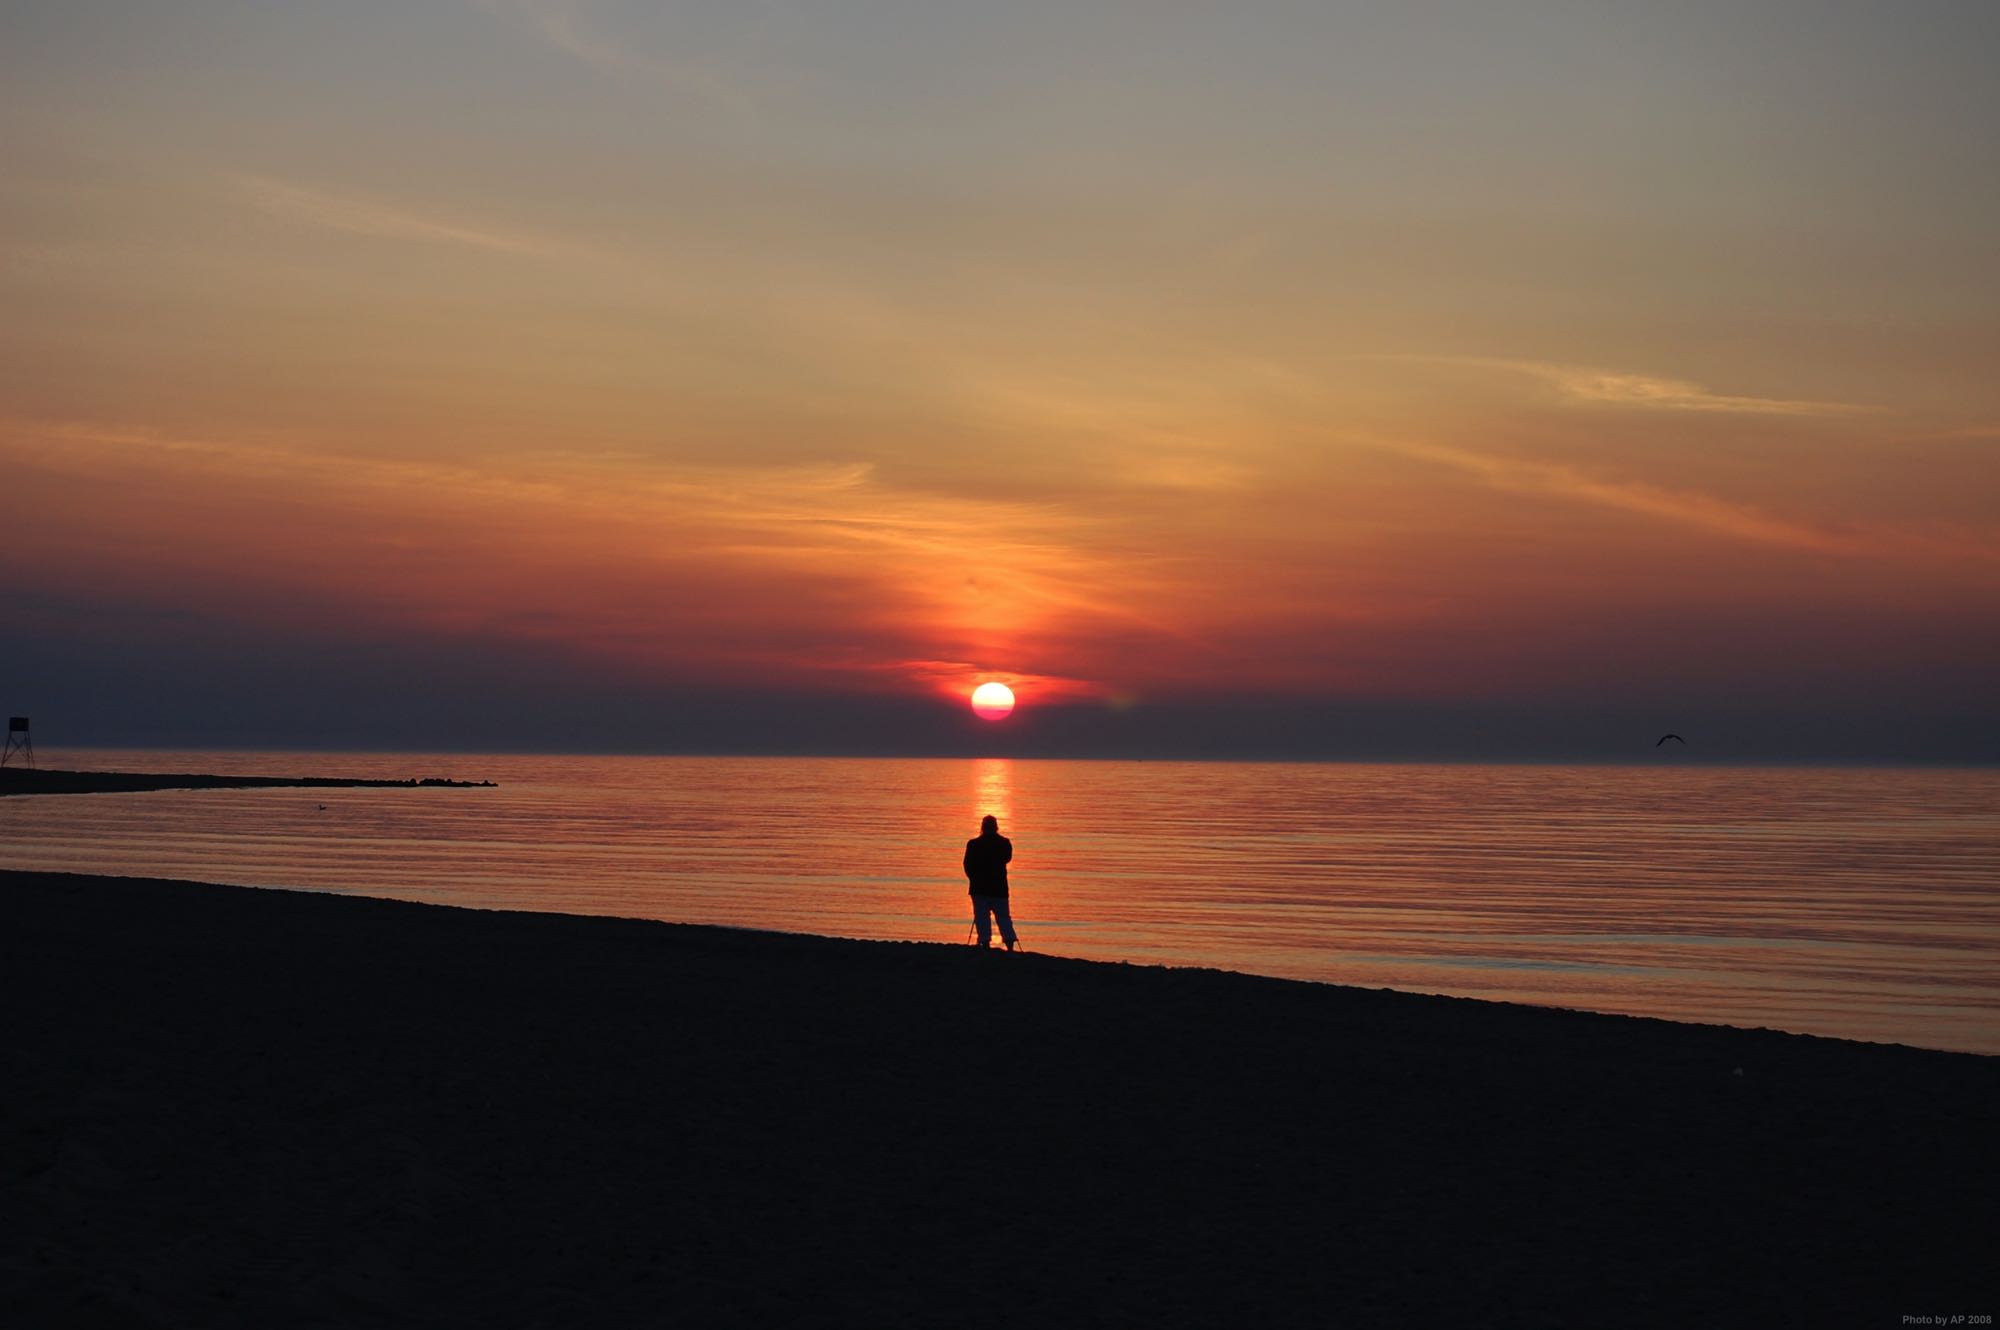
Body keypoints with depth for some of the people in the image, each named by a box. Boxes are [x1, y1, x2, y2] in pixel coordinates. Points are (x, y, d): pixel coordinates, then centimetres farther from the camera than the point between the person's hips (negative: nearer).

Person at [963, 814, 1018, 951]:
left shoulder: (973, 844, -4)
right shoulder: (1005, 843, 0)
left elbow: (968, 866, 0)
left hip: (980, 889, -2)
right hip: (999, 888, 2)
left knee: (982, 918, 1)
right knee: (1004, 917, 7)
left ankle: (985, 942, -9)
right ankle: (1010, 946, -3)